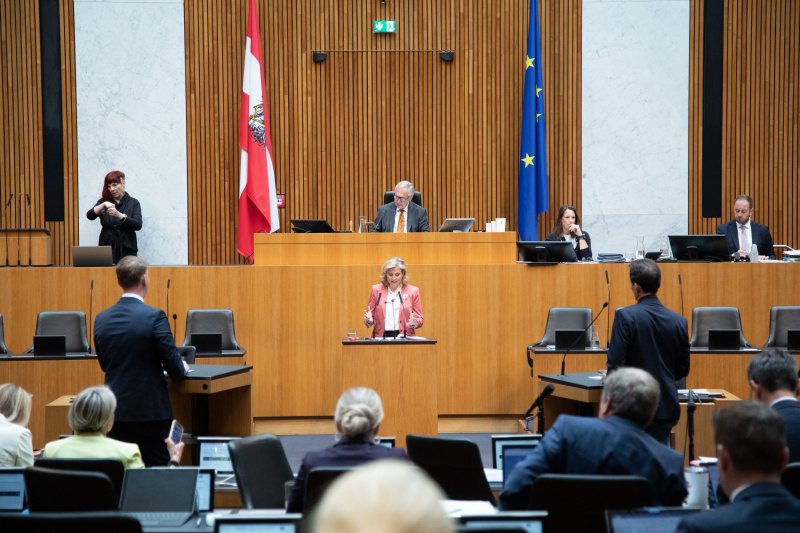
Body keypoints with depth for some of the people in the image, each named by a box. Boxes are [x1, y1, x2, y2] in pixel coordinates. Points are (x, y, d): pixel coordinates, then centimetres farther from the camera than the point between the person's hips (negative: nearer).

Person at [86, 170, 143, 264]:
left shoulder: (133, 203, 5)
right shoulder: (104, 201, 11)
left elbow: (138, 225, -10)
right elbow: (90, 216, -5)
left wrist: (119, 215, -24)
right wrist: (104, 205, -22)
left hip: (127, 250, -1)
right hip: (107, 248, 1)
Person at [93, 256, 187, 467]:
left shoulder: (101, 319, 4)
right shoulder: (155, 317, -13)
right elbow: (175, 369, -11)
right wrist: (182, 368, 12)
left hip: (115, 410, 5)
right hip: (150, 410, -5)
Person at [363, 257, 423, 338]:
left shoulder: (413, 291, 10)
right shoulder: (376, 290, 13)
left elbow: (420, 320, 12)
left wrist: (414, 322, -10)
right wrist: (369, 320, -7)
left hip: (404, 338, -1)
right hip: (381, 337, 1)